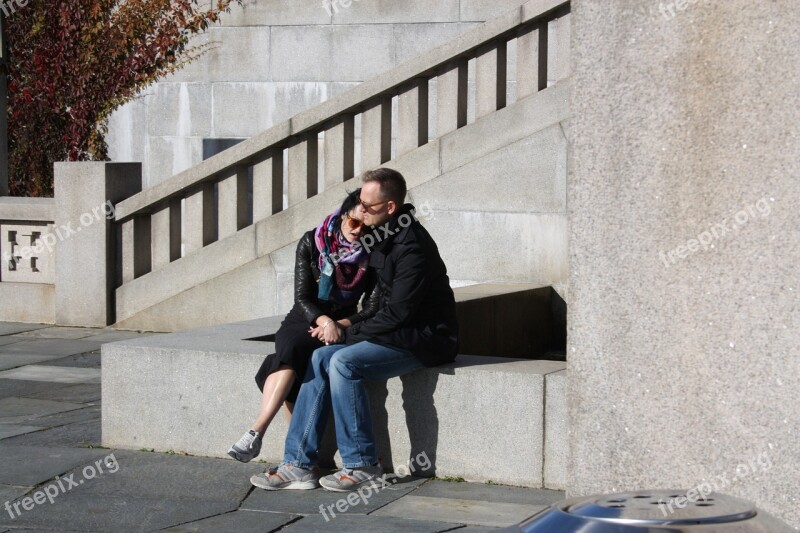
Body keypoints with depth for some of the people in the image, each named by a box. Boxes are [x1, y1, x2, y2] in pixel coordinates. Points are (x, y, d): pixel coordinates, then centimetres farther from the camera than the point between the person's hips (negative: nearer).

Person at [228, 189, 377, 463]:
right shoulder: (312, 243, -2)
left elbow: (373, 307, -3)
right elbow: (302, 297, -5)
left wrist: (340, 325, -19)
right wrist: (324, 320, -24)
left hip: (344, 325, -2)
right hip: (304, 319, 2)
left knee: (292, 349, -33)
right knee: (290, 349, -34)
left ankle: (257, 432, -44)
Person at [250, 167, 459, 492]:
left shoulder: (412, 246, -20)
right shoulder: (383, 238, 10)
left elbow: (396, 314, -22)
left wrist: (347, 332, -13)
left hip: (423, 340, -9)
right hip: (396, 334, 9)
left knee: (344, 362, -26)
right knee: (321, 358, -5)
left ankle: (362, 466, -17)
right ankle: (299, 464, -7)